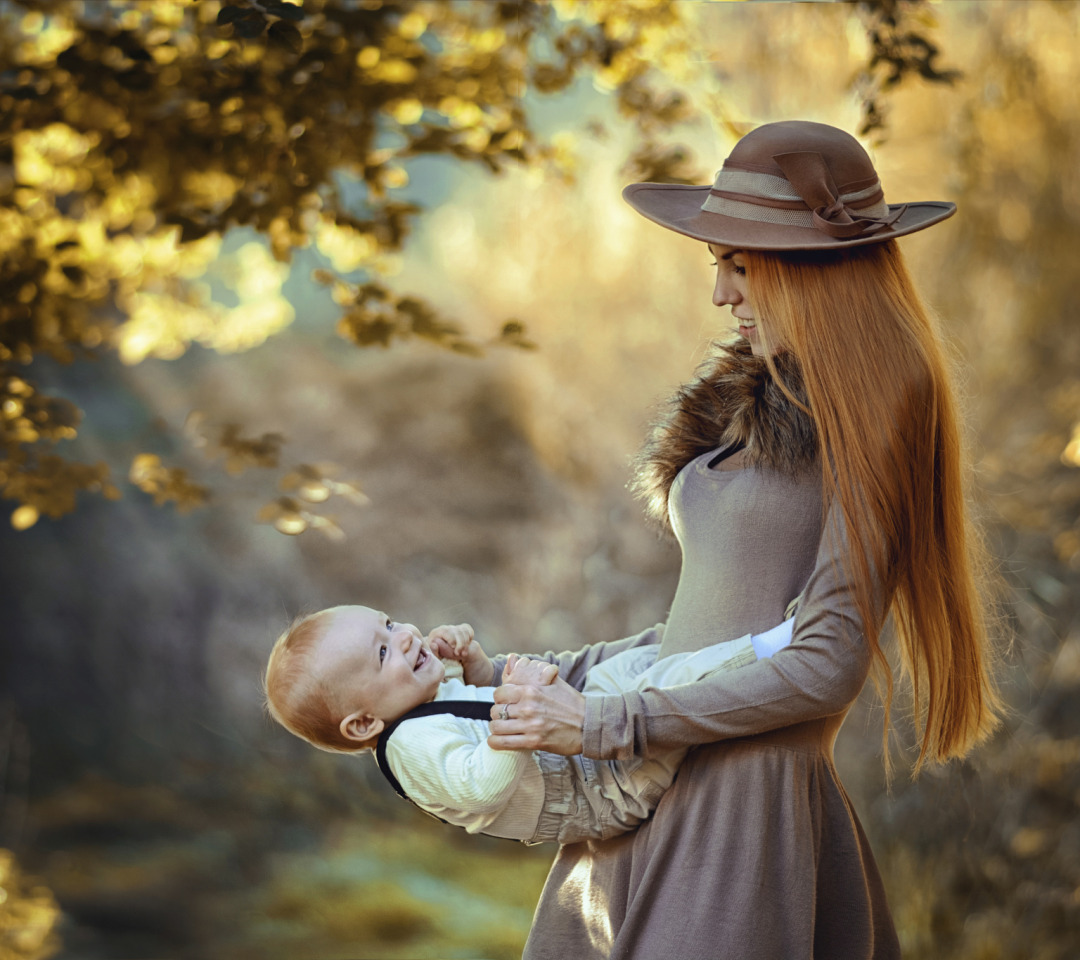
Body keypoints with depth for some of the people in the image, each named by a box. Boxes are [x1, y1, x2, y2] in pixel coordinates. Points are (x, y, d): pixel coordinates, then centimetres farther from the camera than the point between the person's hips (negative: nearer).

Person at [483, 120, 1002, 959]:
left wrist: (603, 723, -15)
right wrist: (551, 674, 13)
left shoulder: (866, 420, -10)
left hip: (753, 799, -7)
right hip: (660, 795, 7)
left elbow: (827, 666, -16)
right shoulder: (754, 404, 14)